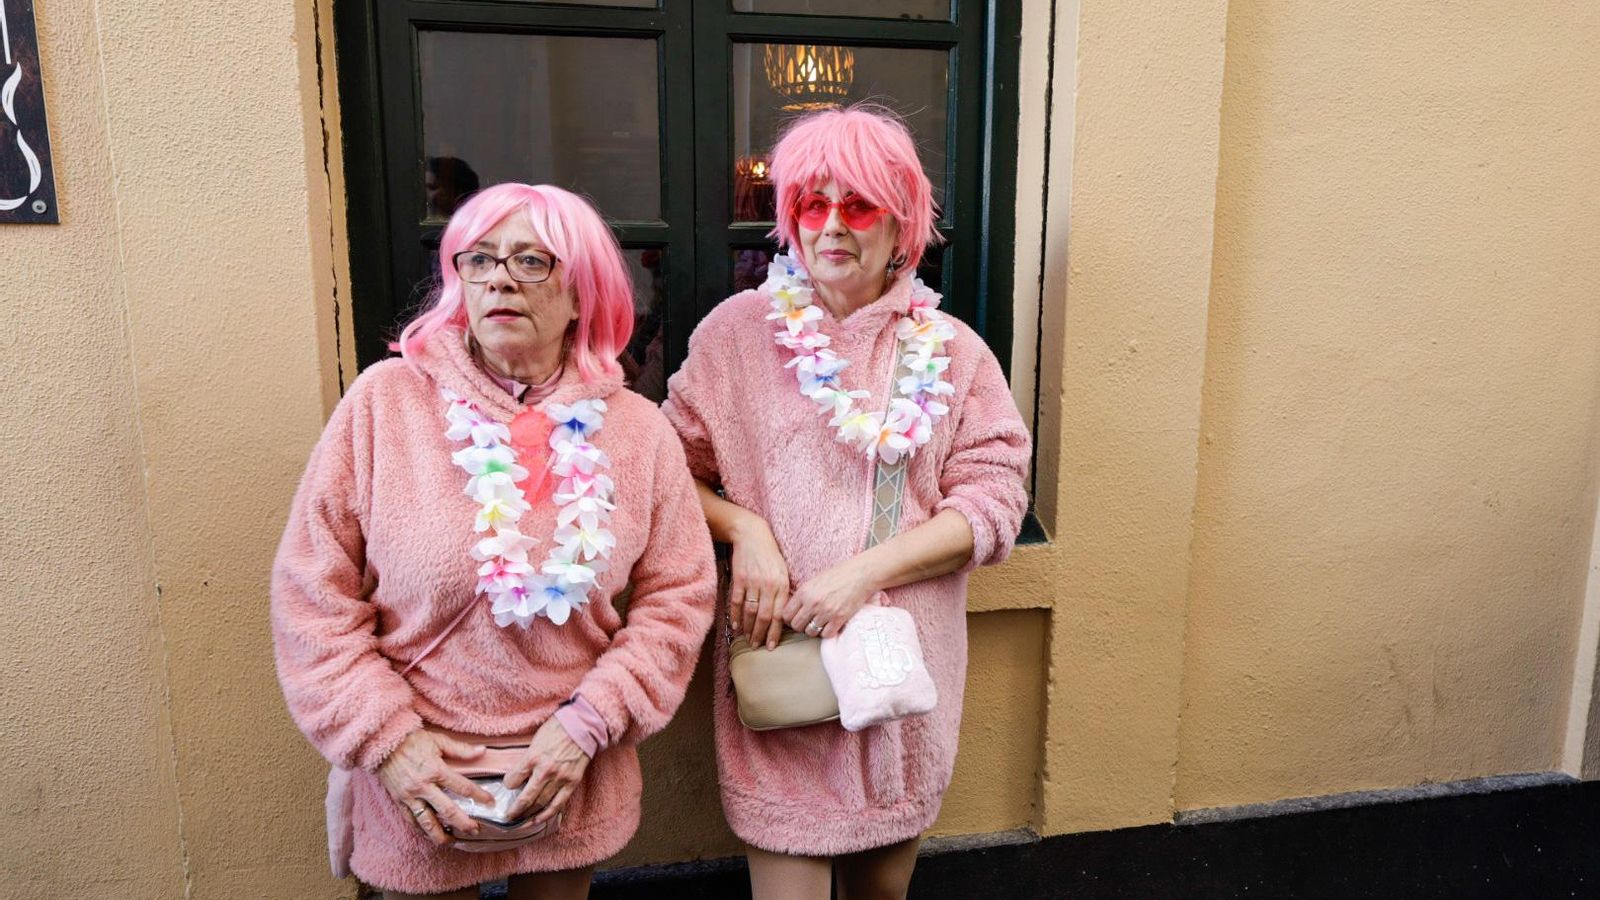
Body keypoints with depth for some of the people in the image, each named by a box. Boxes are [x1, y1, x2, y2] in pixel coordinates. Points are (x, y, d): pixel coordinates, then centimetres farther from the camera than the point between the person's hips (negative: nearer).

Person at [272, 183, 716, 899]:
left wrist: (588, 724, -11)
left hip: (575, 777, 2)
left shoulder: (636, 430, -4)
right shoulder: (384, 403, -8)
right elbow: (312, 591, -6)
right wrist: (387, 737, -11)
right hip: (418, 782, -1)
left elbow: (678, 596, -2)